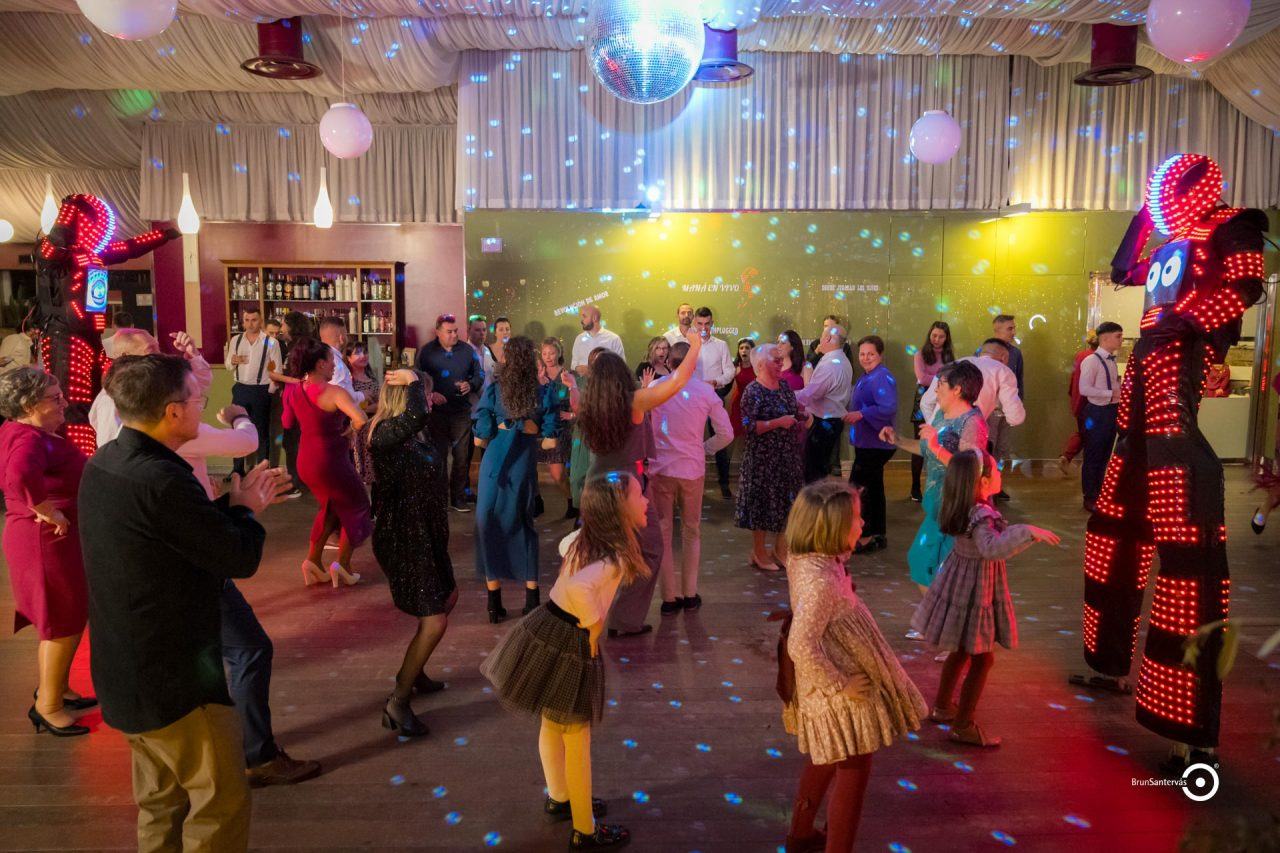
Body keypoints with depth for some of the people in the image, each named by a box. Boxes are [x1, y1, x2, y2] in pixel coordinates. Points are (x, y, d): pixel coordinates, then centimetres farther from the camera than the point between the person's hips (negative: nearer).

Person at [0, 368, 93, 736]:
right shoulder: (30, 439, -23)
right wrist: (47, 511, -31)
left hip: (50, 539, 10)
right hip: (48, 540, -10)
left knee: (59, 621, 22)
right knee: (64, 623, 2)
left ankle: (54, 689, 38)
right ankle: (48, 706, 16)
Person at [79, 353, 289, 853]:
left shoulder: (103, 465, 2)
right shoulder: (162, 480, -29)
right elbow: (241, 558, -21)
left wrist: (234, 504, 10)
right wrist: (245, 507, -4)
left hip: (127, 672, 10)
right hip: (176, 680, -10)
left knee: (161, 803, 23)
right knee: (222, 802, 6)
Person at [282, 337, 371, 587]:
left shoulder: (294, 390, 0)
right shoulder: (334, 392, -21)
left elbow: (288, 423, 16)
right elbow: (361, 420, -35)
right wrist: (348, 432, -15)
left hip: (305, 461, 7)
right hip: (331, 461, -7)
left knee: (330, 506, 27)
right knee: (356, 507, 14)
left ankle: (313, 560, 19)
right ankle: (342, 563, 8)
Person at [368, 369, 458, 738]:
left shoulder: (413, 437, 3)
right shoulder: (385, 434, -26)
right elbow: (415, 416, -42)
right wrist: (412, 381, -27)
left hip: (423, 532, 10)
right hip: (400, 538, -10)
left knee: (448, 597, 25)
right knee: (434, 620, -7)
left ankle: (413, 671, 40)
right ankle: (397, 702, 6)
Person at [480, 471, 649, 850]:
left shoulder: (584, 536, 0)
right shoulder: (616, 558, -26)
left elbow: (564, 547, 24)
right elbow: (578, 588, -44)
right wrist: (594, 627, -26)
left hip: (547, 633, 8)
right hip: (566, 648, -8)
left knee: (553, 725, 27)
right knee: (577, 740, 10)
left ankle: (559, 798, 50)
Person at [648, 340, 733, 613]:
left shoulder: (654, 387, -4)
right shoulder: (705, 391, -3)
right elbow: (726, 434, -2)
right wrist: (703, 450, 10)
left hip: (660, 468, 0)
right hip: (692, 470, 0)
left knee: (662, 532, 9)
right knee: (691, 532, 16)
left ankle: (669, 598, 12)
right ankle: (690, 595, 18)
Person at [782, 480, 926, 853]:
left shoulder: (807, 561, -5)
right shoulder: (820, 581, -32)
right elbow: (801, 646, -36)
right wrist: (839, 685, -24)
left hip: (843, 679, 10)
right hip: (842, 696, -10)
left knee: (824, 761, 26)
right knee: (852, 772, 8)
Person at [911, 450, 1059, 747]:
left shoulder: (963, 508, -2)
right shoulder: (982, 516, -29)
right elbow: (991, 549, -47)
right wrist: (1028, 532, -47)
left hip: (959, 584, 9)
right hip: (975, 592, -9)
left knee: (961, 652, 23)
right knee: (983, 659, 4)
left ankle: (942, 707, 38)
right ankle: (963, 726, 14)